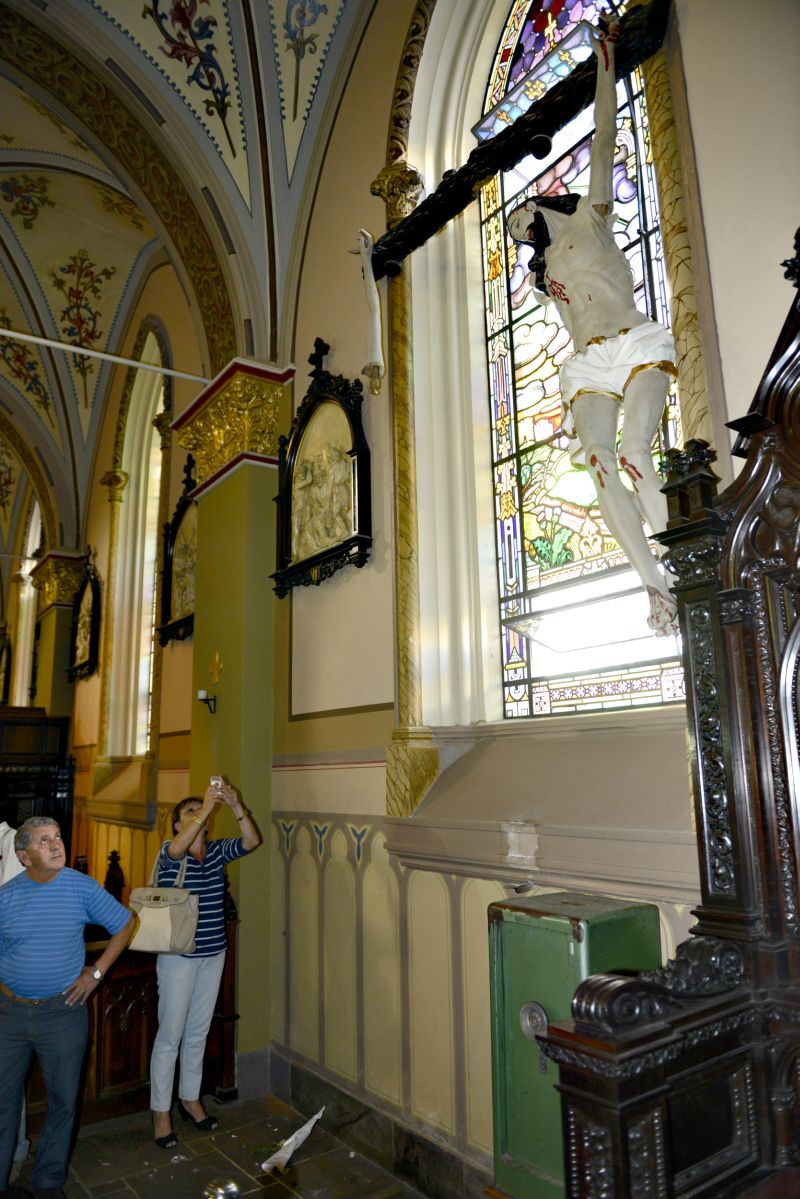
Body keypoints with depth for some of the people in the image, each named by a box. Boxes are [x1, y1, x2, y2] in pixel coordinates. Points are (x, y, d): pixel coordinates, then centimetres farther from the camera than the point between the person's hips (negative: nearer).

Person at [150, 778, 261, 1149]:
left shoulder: (217, 851, 2)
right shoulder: (170, 852, -12)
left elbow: (252, 841, -14)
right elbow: (178, 848, -37)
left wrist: (236, 805, -28)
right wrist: (206, 807, -42)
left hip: (213, 953, 5)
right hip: (178, 956, -5)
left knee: (198, 1033, 18)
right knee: (170, 1036, 5)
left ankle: (190, 1098, 34)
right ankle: (161, 1111, 19)